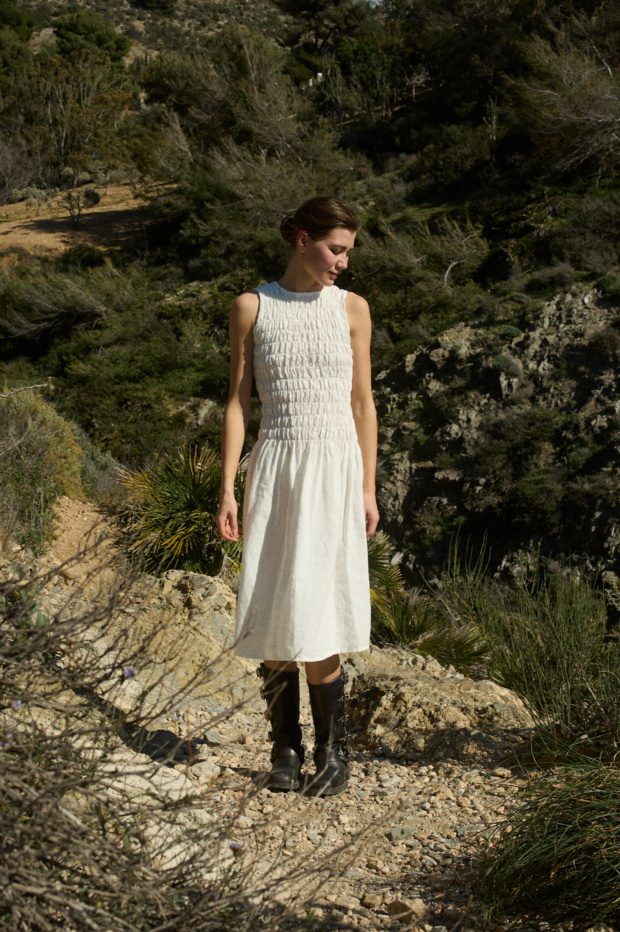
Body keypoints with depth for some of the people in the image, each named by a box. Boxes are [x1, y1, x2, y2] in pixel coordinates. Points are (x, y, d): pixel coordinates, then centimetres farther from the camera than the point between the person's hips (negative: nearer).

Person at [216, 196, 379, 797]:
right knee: (273, 614, 0)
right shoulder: (251, 308, 4)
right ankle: (285, 749, 16)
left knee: (314, 616, -6)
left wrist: (368, 489, 4)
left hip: (335, 468, 0)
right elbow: (237, 402, 4)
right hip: (275, 467, 0)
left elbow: (363, 402, 8)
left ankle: (333, 751, 9)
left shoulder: (351, 308, 6)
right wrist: (228, 488, -2)